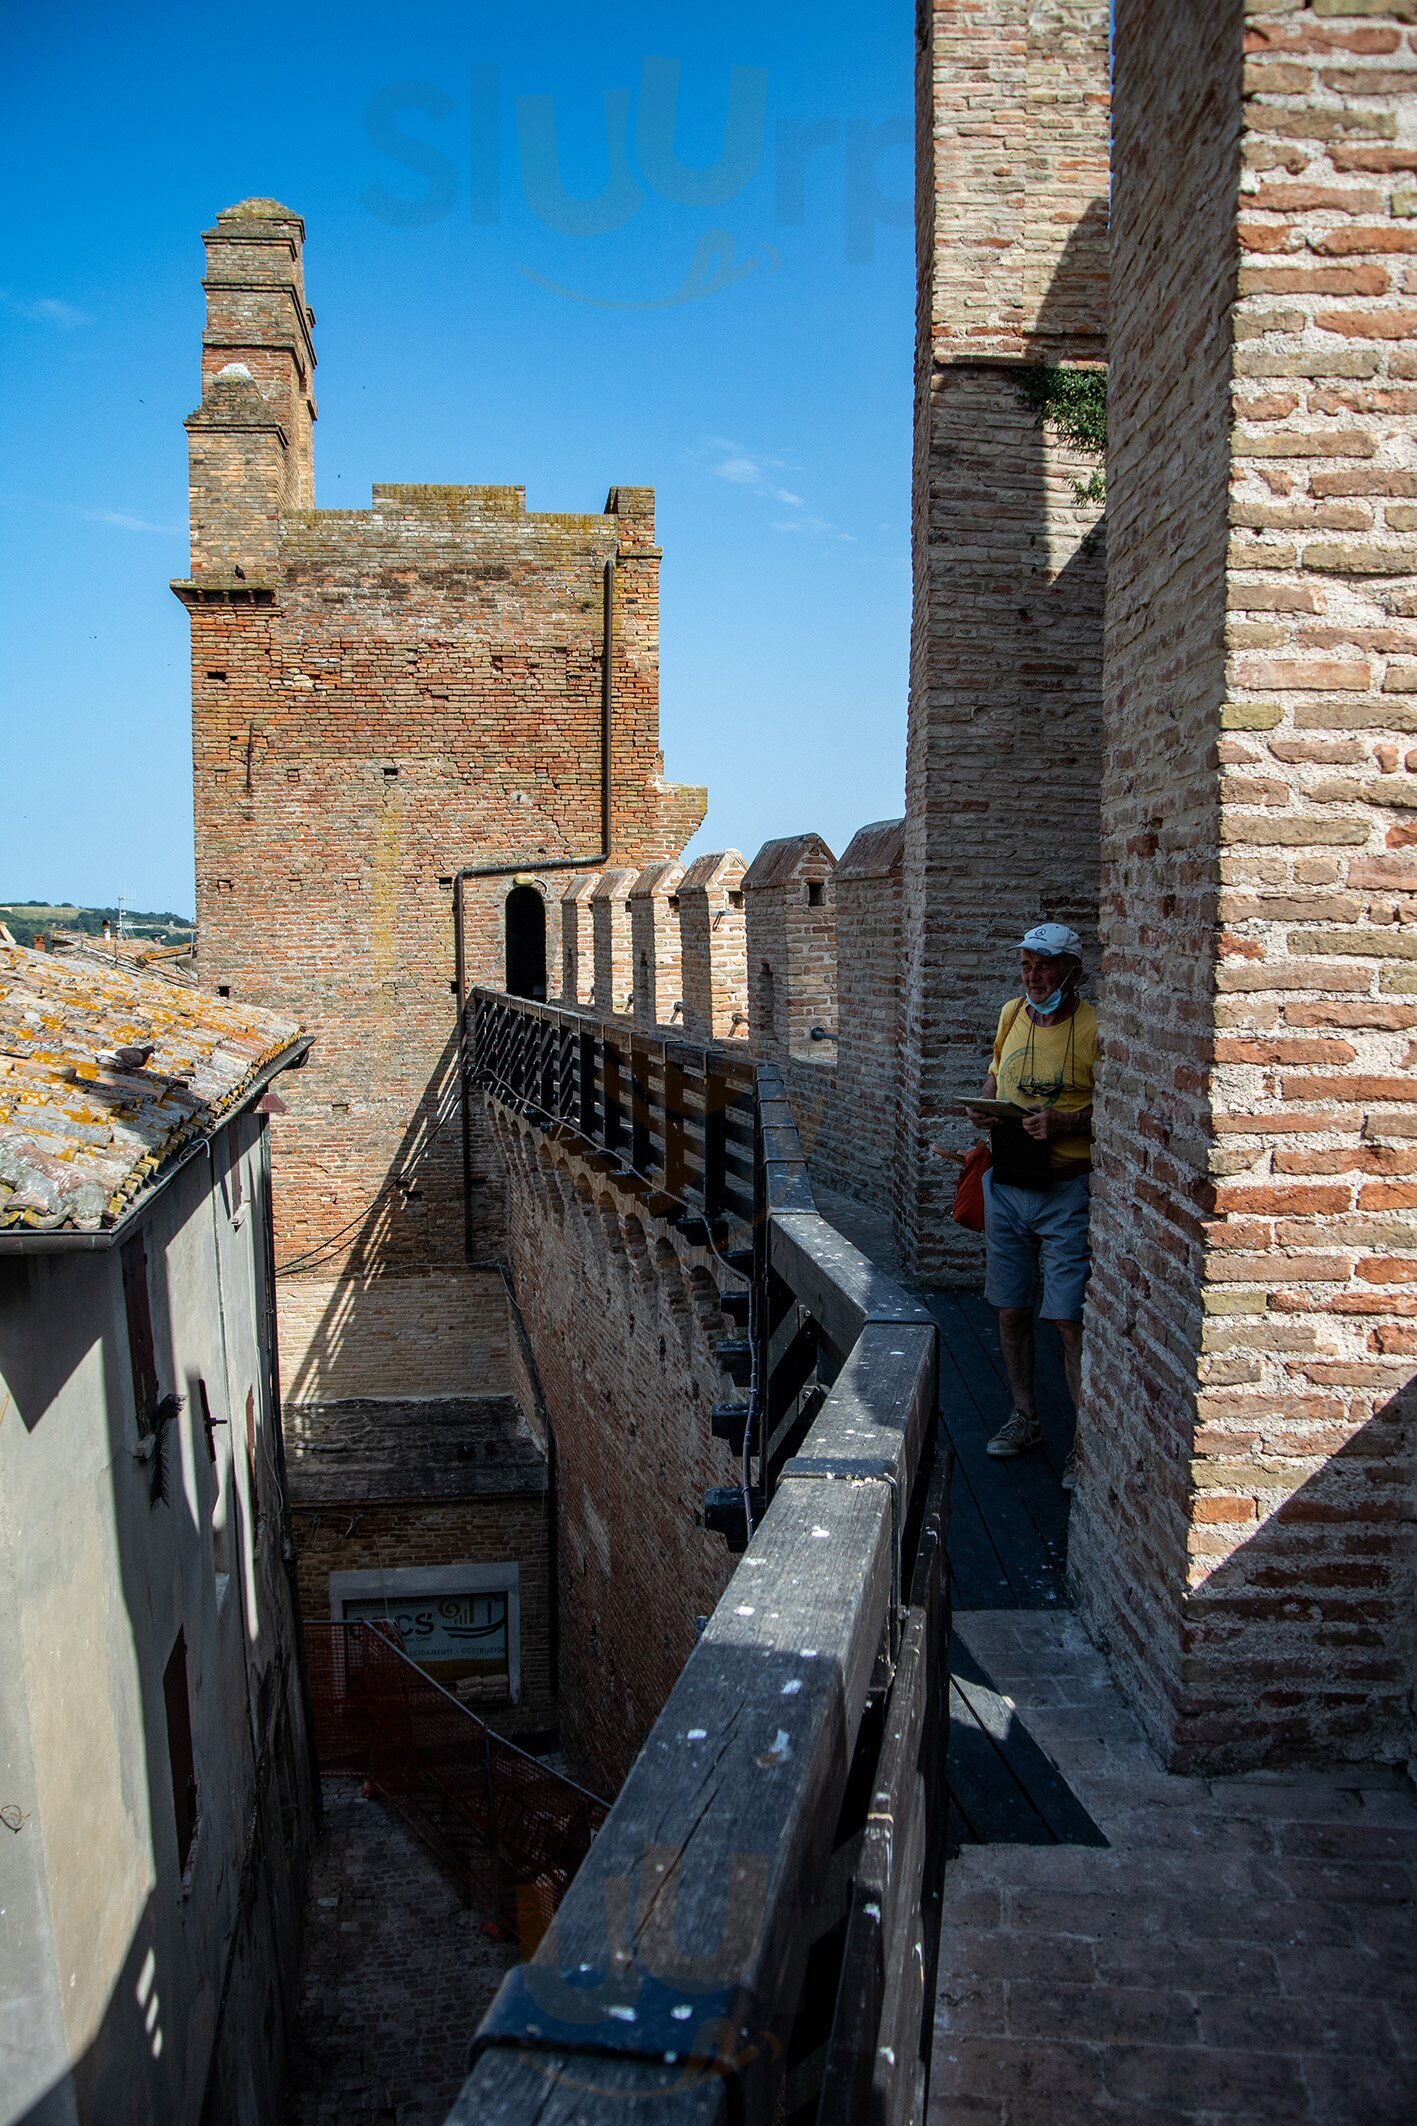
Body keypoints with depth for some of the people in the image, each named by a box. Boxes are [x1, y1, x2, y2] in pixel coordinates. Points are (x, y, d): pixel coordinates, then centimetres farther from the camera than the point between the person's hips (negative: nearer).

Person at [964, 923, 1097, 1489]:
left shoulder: (1093, 1029, -11)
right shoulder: (1011, 1014, 8)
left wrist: (1062, 1122, -24)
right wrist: (984, 1107, 2)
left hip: (1065, 1192, -6)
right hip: (1005, 1185, 6)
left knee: (1069, 1319, -6)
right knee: (1011, 1310, 14)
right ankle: (1024, 1418, 30)